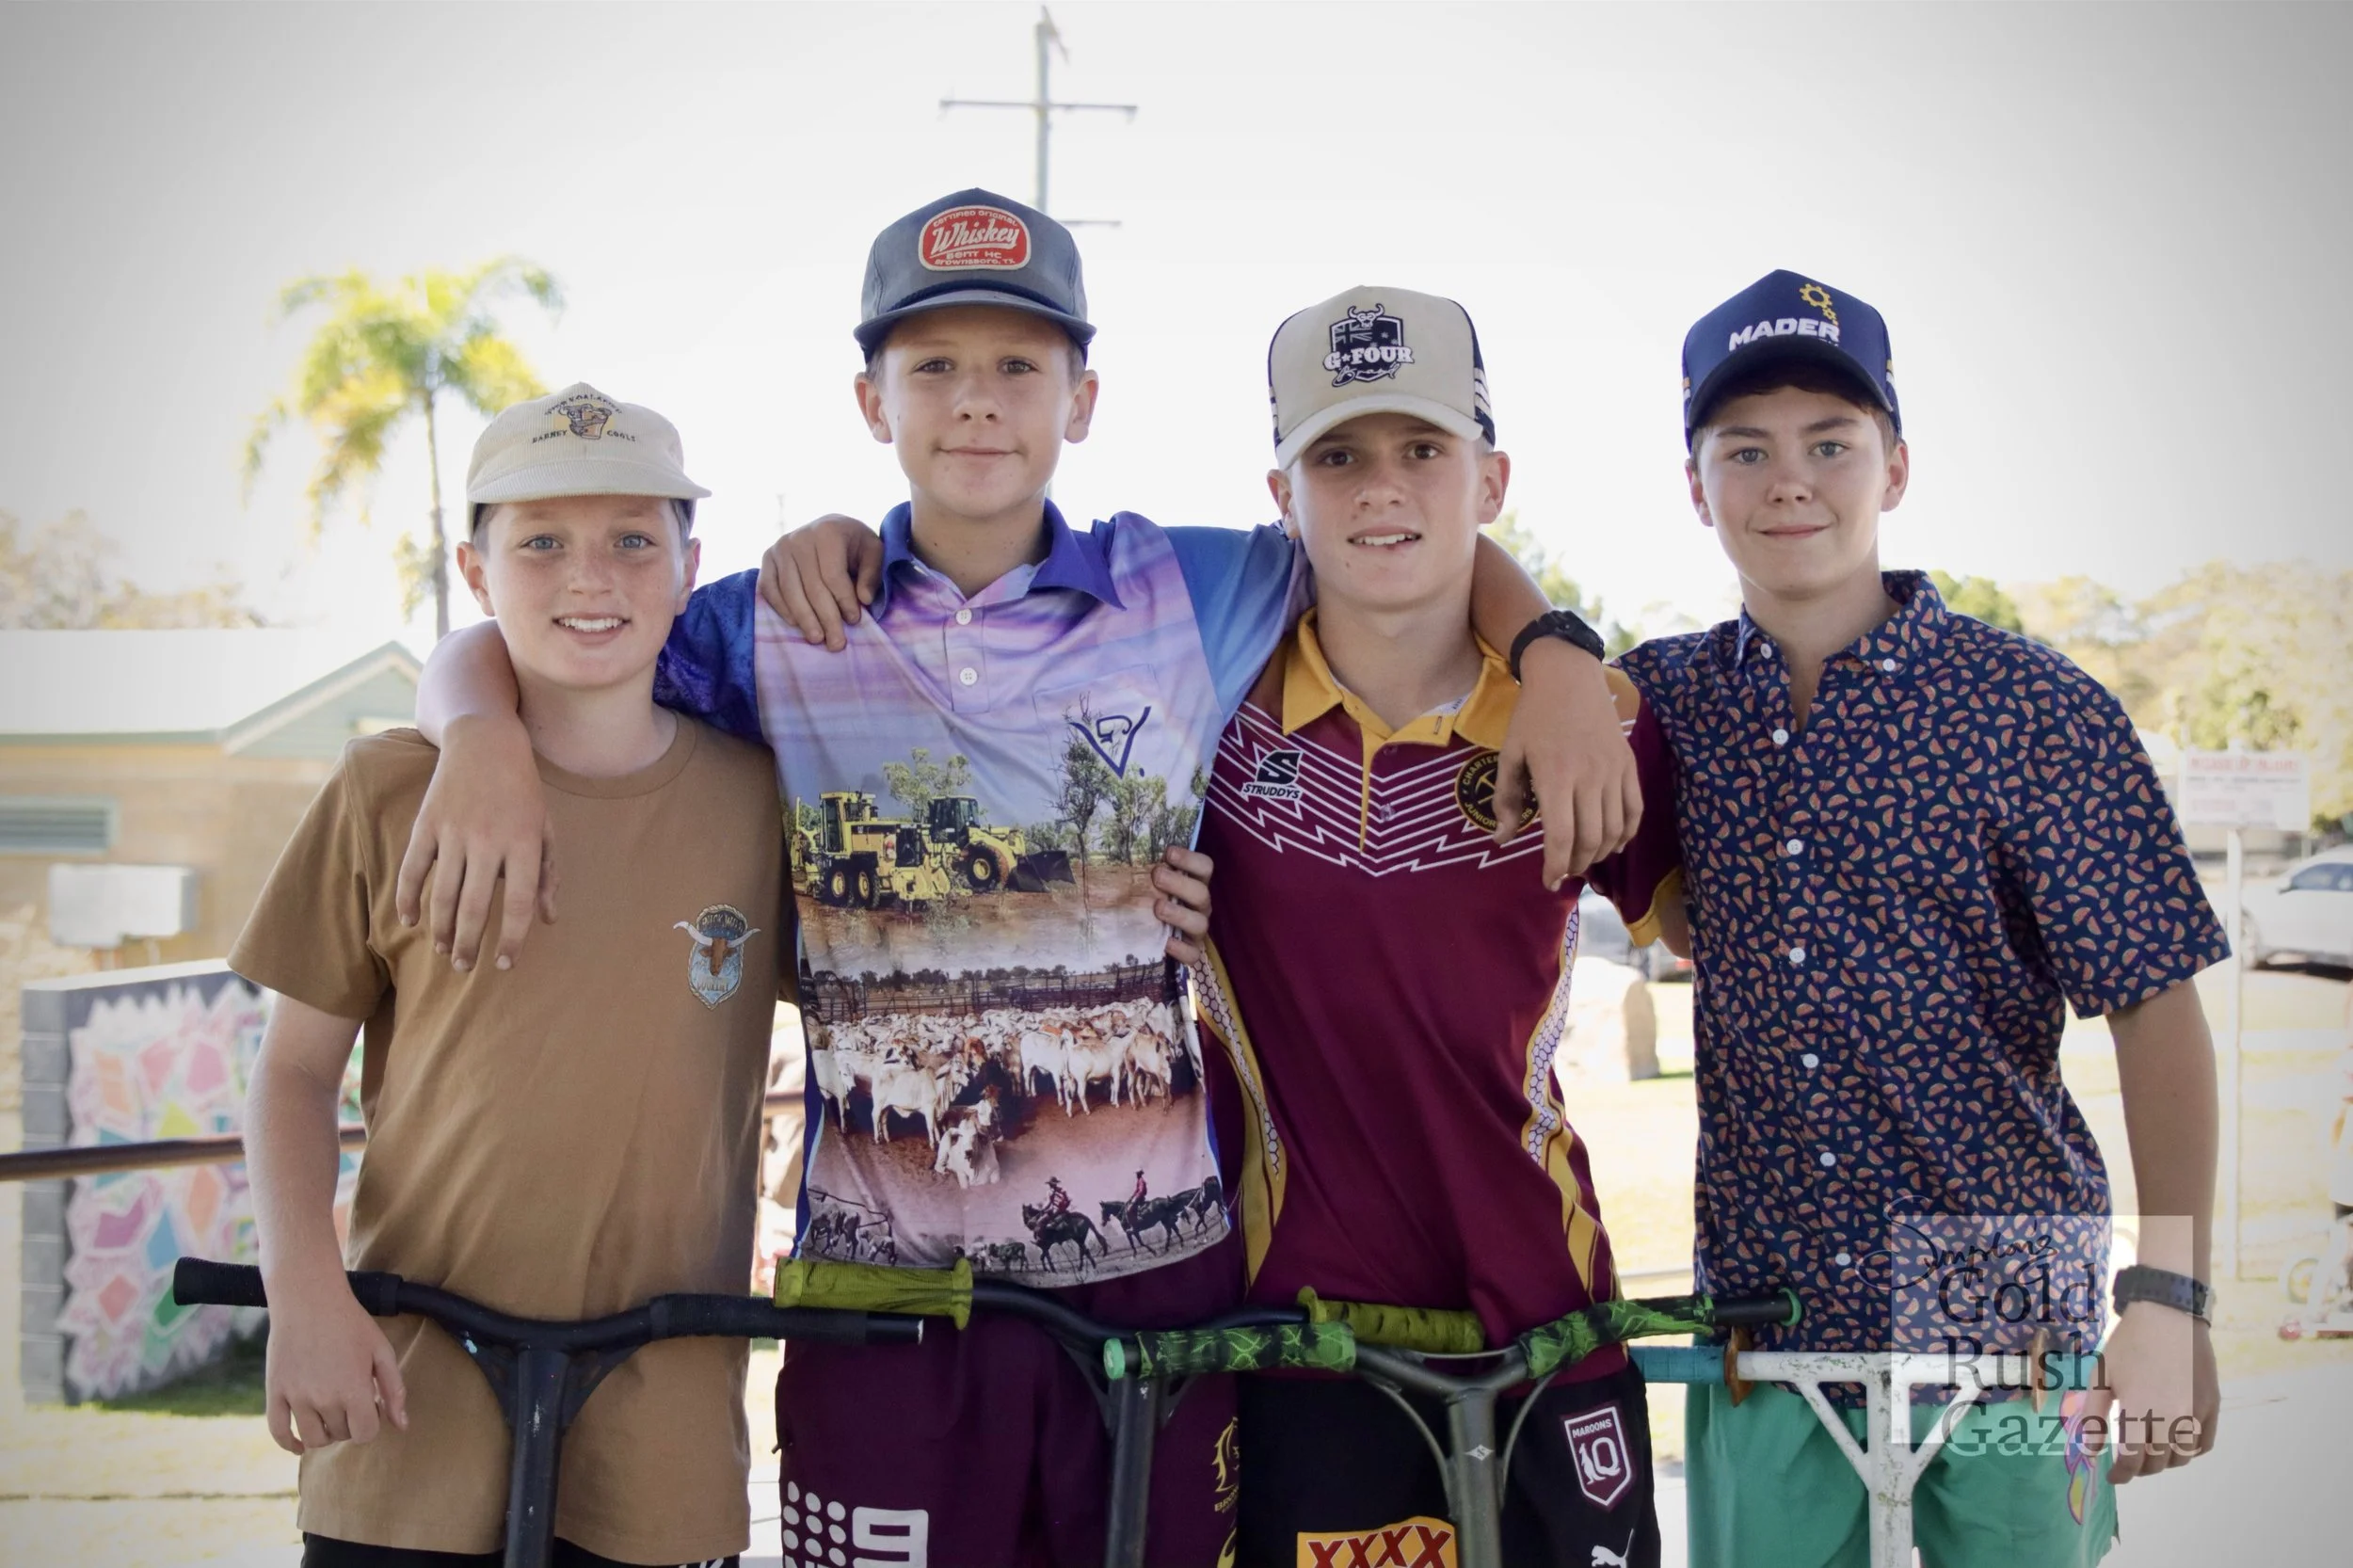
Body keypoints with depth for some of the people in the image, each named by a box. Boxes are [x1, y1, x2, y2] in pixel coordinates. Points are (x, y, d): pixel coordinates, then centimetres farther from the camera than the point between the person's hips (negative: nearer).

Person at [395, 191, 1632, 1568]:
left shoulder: (1192, 594, 2)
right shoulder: (779, 629, 3)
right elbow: (492, 651, 10)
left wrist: (1554, 656, -6)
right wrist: (487, 741, -13)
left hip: (1156, 1272, 1)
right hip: (881, 1293, 0)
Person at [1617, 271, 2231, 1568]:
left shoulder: (2040, 712, -6)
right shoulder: (1672, 703, 2)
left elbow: (2155, 1009, -7)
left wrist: (2167, 1295, -17)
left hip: (2003, 1315, -2)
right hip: (1761, 1317, 2)